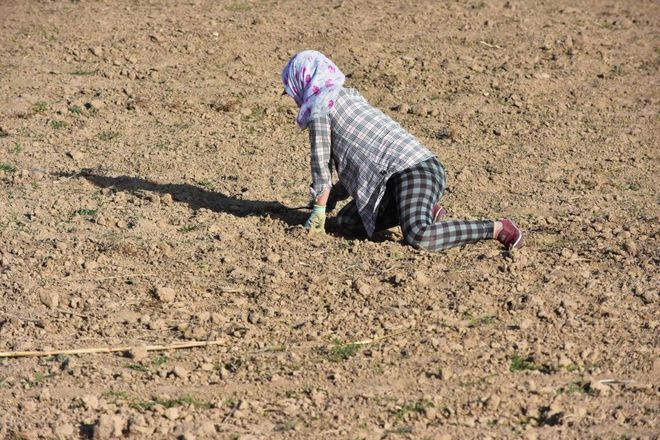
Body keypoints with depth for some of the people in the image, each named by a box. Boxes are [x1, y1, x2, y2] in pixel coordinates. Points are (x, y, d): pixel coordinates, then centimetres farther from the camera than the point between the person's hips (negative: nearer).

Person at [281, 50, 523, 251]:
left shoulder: (318, 106, 1)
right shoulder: (348, 96, 28)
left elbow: (321, 161, 1)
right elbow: (351, 163, 34)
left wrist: (319, 210, 8)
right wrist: (330, 199, 35)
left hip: (412, 170, -10)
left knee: (417, 236, -30)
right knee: (346, 221, 8)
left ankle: (497, 228, -22)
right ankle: (425, 212, 7)